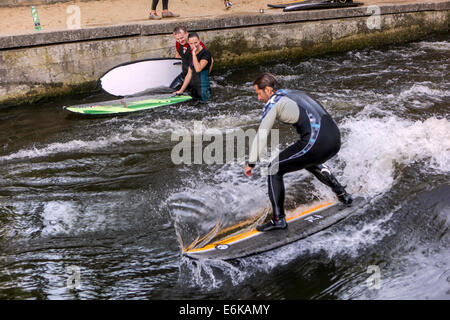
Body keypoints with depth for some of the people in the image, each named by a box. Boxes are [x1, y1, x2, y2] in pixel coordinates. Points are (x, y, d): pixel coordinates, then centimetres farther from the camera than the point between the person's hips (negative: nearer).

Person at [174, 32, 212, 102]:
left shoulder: (206, 53, -11)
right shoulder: (192, 55, 12)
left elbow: (198, 69, -25)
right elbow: (189, 74, 15)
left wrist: (194, 53, -22)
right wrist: (181, 90, 14)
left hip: (203, 89, -7)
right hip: (193, 87, 7)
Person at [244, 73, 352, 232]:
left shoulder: (273, 102, 4)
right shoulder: (297, 93, 27)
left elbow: (261, 135, 1)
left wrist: (251, 163, 8)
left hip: (315, 143, -8)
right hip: (336, 138, 8)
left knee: (274, 170, 5)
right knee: (311, 162, 39)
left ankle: (279, 219, 4)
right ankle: (342, 194, 44)